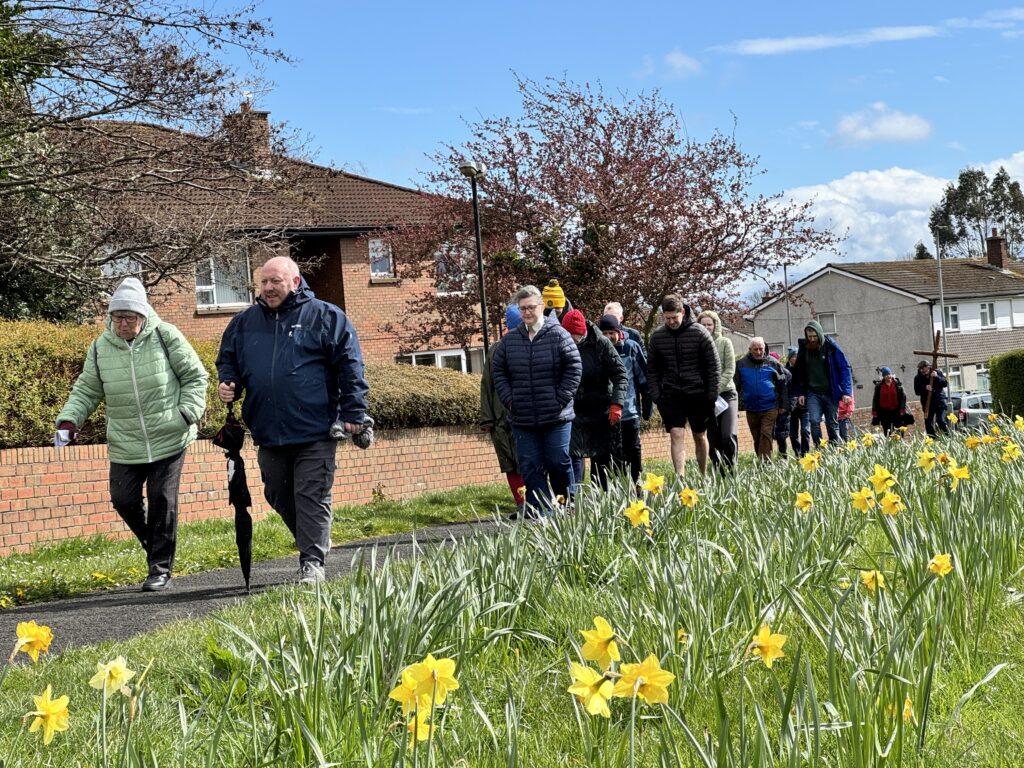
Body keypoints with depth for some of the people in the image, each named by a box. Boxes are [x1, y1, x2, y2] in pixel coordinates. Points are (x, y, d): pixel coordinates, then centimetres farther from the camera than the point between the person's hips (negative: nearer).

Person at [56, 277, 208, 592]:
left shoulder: (165, 336, -7)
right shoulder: (100, 348, 2)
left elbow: (195, 377, -1)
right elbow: (86, 390, 9)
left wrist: (187, 414, -12)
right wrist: (68, 419, -8)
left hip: (168, 440, -3)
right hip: (125, 445, 4)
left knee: (162, 501, -2)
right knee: (124, 499, 3)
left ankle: (160, 569, 8)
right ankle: (155, 545, 30)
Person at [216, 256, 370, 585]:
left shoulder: (325, 317, -1)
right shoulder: (244, 322, 12)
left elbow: (350, 365, -2)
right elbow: (228, 360, 24)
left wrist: (353, 412, -7)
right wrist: (229, 384, 1)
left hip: (314, 432, -5)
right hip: (268, 434, 5)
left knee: (312, 498, -4)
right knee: (279, 496, 14)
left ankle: (312, 563, 1)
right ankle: (317, 542, 32)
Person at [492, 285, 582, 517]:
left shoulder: (558, 335, -3)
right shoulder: (509, 340, 8)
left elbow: (574, 368, -3)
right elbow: (499, 372, 14)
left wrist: (561, 399, -8)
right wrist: (509, 400, 2)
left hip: (556, 418, -3)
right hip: (522, 420, 3)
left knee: (559, 463, 4)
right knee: (531, 468, 2)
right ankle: (541, 513, 6)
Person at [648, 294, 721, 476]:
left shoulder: (700, 333, -7)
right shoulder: (657, 336, 1)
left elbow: (714, 367, -4)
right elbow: (652, 369, 8)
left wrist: (712, 396, -7)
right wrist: (656, 396, -1)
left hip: (697, 394, -1)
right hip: (671, 395, 1)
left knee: (700, 437, 11)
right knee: (676, 435, -11)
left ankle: (704, 476, 25)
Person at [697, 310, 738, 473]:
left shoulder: (724, 343, 3)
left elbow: (730, 370, -3)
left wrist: (716, 389, -13)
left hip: (726, 394, -1)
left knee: (728, 436, -16)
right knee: (713, 440, 2)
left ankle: (731, 470, -2)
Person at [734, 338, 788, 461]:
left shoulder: (773, 363, 0)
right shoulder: (741, 364, 1)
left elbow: (782, 385, 6)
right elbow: (736, 386, 6)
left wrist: (782, 405, 5)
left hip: (769, 408, -2)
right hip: (751, 408, 2)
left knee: (766, 435, -10)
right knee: (756, 438, 10)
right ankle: (761, 462, 21)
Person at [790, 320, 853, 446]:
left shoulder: (831, 347, -5)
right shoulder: (804, 349, 4)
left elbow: (844, 368, -5)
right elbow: (799, 372, 13)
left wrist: (846, 392, -12)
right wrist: (800, 393, 5)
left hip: (830, 393, -2)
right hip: (813, 394, 2)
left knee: (832, 424, 4)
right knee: (814, 421, -14)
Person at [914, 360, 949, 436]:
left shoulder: (937, 372, 0)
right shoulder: (918, 378, 2)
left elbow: (946, 383, -6)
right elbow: (917, 391, -4)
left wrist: (937, 377, -20)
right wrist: (925, 388, -22)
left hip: (939, 402, -2)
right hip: (927, 403, 2)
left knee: (941, 421, -13)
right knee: (928, 424, 1)